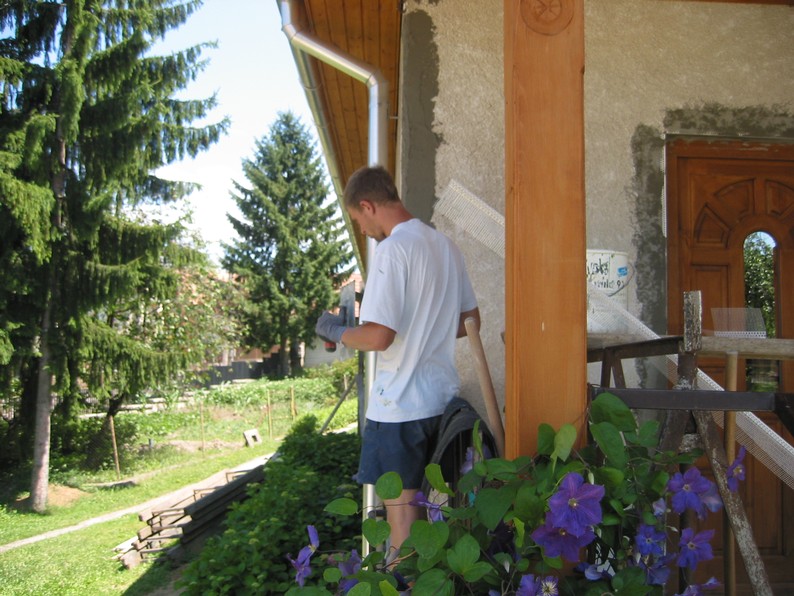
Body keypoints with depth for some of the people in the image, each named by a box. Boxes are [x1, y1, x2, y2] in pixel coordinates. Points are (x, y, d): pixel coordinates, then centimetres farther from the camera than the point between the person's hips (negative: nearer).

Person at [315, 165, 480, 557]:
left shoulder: (392, 249, -17)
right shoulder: (444, 245, 9)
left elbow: (378, 336, -23)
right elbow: (470, 321, 16)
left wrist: (334, 330, -5)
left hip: (400, 405, -8)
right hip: (443, 396, 8)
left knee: (402, 506, 4)